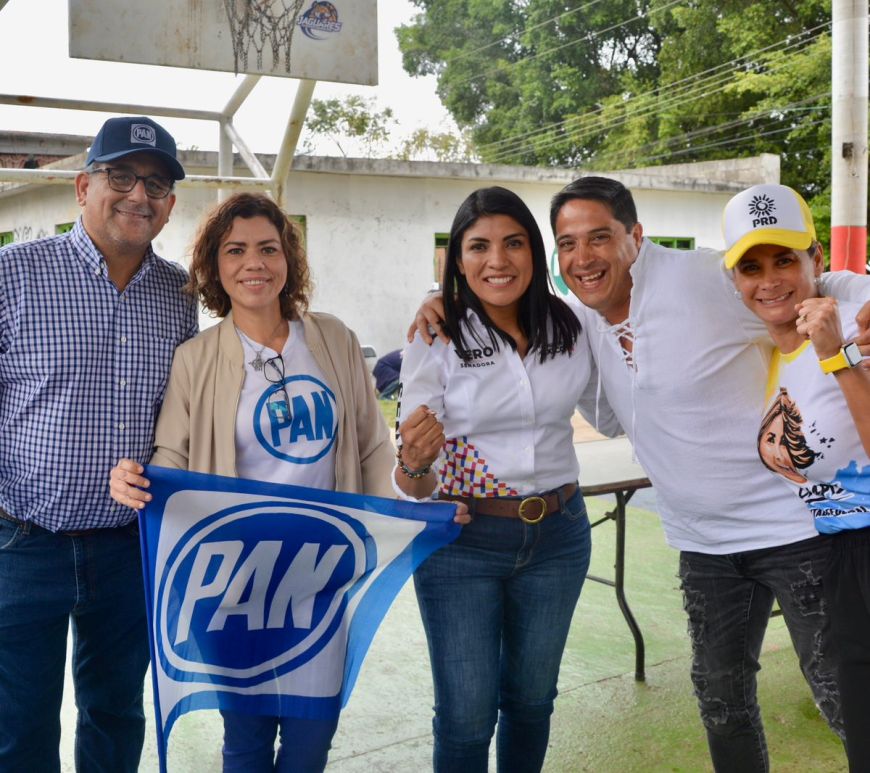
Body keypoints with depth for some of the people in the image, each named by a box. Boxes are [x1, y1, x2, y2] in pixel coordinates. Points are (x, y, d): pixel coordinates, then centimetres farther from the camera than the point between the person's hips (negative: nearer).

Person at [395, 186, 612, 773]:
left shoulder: (571, 328, -4)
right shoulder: (436, 341, -12)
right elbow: (414, 484, -12)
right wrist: (414, 462, -36)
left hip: (558, 536, 3)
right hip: (461, 543, -3)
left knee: (532, 698, 19)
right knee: (467, 717, 1)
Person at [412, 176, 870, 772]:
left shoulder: (707, 278, -19)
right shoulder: (578, 323, -1)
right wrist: (447, 306, -4)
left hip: (794, 522, -6)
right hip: (704, 542, 6)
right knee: (722, 698, 18)